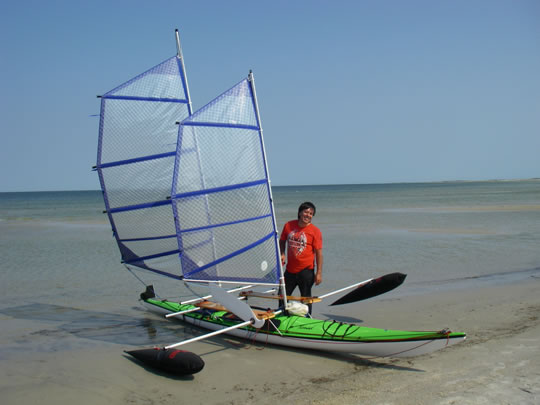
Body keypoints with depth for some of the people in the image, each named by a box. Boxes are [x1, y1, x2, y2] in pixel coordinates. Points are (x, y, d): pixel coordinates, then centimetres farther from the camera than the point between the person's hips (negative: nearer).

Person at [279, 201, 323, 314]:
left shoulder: (315, 231, -9)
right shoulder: (289, 225, 0)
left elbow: (319, 253, -8)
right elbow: (282, 241, 16)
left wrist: (319, 273, -12)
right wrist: (282, 254, -3)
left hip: (306, 270, -4)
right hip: (290, 269, 4)